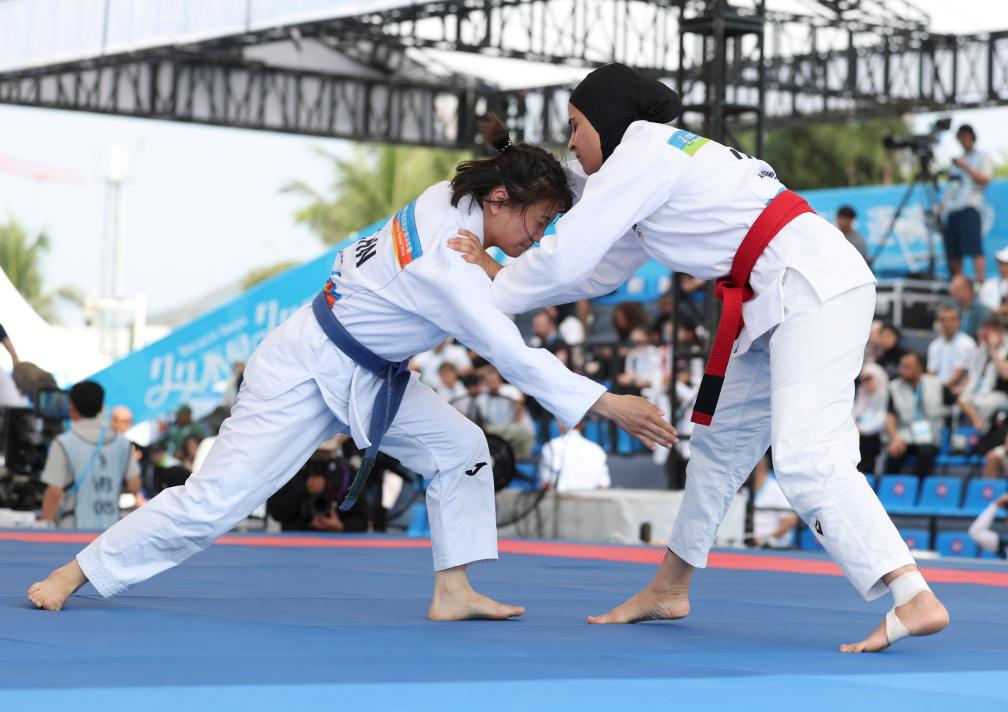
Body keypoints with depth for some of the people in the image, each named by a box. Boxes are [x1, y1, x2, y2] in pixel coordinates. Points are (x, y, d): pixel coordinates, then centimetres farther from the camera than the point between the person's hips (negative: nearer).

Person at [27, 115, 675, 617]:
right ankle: (76, 574, 4)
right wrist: (605, 404, -36)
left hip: (369, 378, 10)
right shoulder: (446, 261, -32)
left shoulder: (451, 200, -7)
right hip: (307, 371, -10)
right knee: (218, 497, -9)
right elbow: (512, 355, -35)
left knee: (461, 449, 1)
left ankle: (453, 593, 4)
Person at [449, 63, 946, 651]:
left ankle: (915, 601, -31)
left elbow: (564, 260, -11)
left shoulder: (641, 156, -7)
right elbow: (598, 273, 28)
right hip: (787, 299, 11)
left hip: (814, 288, -11)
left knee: (805, 460, -22)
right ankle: (669, 590, 33)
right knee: (723, 439, 20)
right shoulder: (666, 163, 23)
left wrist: (492, 294, 6)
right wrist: (499, 271, 20)